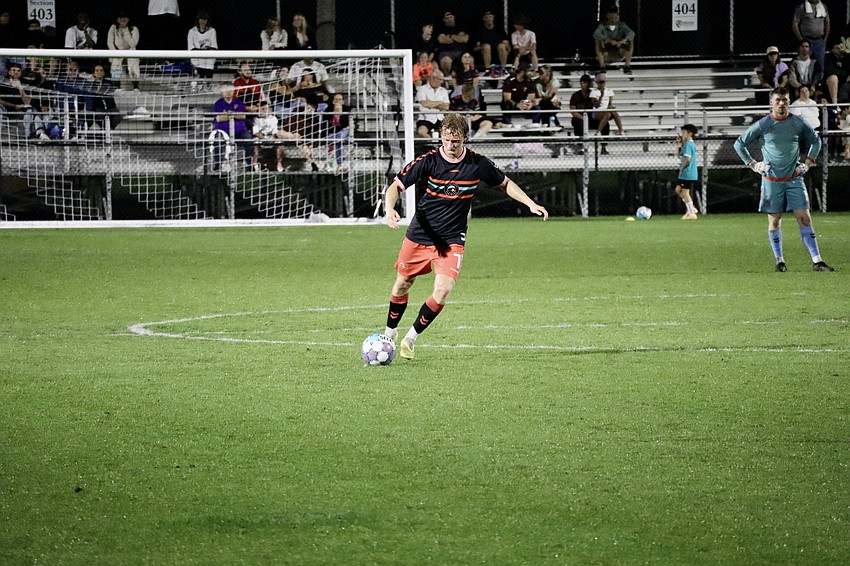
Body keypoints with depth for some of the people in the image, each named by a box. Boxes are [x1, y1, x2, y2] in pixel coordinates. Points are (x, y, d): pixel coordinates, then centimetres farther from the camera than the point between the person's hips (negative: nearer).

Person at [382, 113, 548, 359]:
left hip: (452, 240, 0)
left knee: (443, 290, -17)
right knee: (402, 284, 11)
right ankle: (390, 332, 36)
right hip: (419, 235, 0)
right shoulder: (429, 161, -13)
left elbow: (505, 184, 10)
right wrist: (390, 209, -30)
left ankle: (411, 338, 1)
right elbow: (395, 187, -10)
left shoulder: (478, 164, -9)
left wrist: (530, 204, 0)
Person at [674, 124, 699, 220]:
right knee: (678, 190, 17)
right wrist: (679, 145, 12)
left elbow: (687, 159, -24)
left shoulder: (688, 145, -15)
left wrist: (681, 168, -11)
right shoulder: (692, 144, 16)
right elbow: (680, 156, 22)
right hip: (689, 174, 10)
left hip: (687, 174, -10)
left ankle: (692, 214, -2)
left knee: (685, 192, -4)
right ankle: (691, 209, 16)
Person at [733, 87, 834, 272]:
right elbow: (739, 144, 7)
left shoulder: (797, 123, 2)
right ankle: (779, 261, 12)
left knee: (804, 217, -5)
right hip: (771, 180, -1)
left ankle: (817, 260, -6)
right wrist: (752, 164, 2)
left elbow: (815, 140, 19)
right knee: (774, 220, 2)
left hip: (794, 178, 1)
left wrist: (808, 162, 9)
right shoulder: (762, 125, -3)